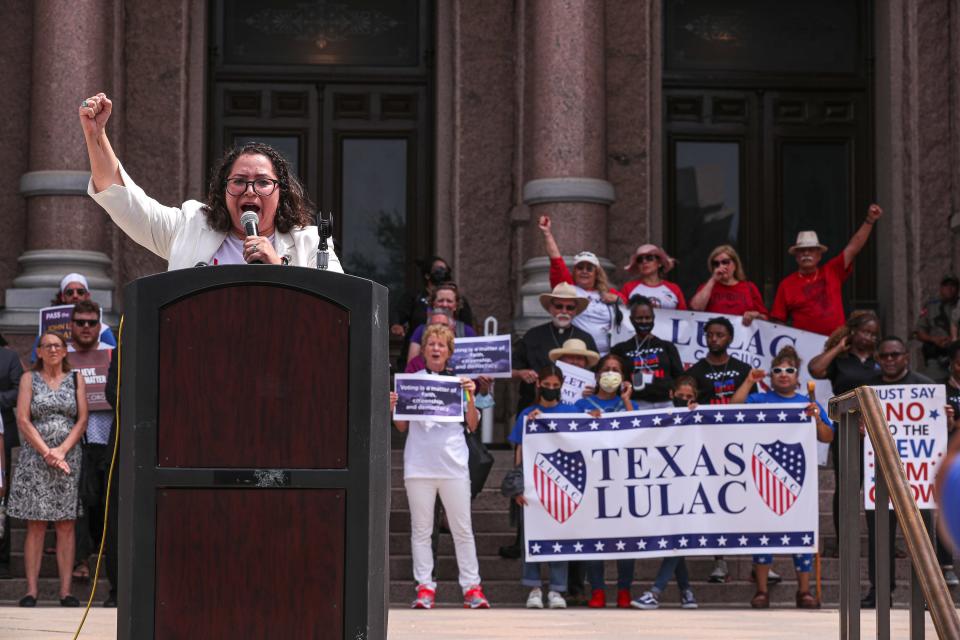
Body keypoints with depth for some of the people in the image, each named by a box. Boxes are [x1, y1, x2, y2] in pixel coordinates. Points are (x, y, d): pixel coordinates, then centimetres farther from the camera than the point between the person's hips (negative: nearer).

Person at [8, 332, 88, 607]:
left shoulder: (76, 380, 10)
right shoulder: (29, 379, 7)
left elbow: (82, 420, 3)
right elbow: (23, 420, -2)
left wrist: (62, 451, -10)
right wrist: (47, 453, -11)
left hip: (68, 458, 1)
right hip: (34, 458, -1)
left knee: (66, 526, 0)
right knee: (35, 527, -2)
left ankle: (65, 591, 1)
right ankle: (32, 590, -1)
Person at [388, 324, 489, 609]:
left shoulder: (459, 382, 9)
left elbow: (472, 425, 7)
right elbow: (402, 427, 12)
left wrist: (470, 396, -7)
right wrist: (394, 408, -7)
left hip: (453, 463, 0)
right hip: (419, 464, 1)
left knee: (462, 529, 0)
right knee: (421, 529, 1)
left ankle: (472, 586, 2)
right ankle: (425, 587, 5)